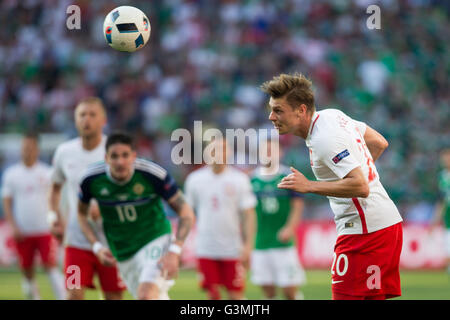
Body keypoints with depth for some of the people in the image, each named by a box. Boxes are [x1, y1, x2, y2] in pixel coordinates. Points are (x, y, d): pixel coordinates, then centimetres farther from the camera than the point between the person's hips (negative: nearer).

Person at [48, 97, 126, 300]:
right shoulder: (64, 152, 3)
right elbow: (56, 187, 21)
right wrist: (54, 216, 4)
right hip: (77, 239, 2)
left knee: (113, 297, 5)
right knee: (74, 294, -10)